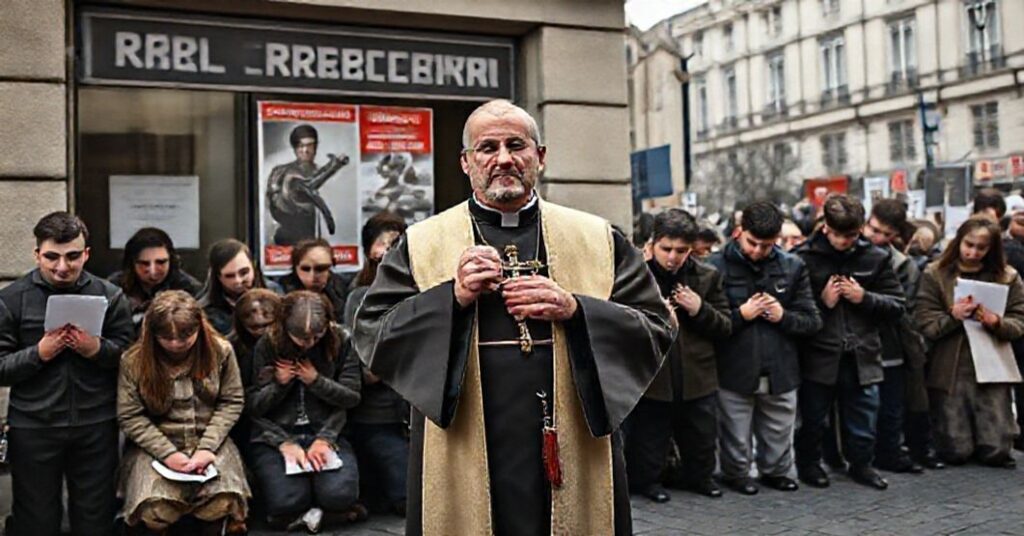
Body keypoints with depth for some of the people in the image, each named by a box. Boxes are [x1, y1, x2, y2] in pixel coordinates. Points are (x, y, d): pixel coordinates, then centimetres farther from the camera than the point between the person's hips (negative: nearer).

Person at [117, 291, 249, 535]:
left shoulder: (220, 350, -5)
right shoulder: (134, 360, -7)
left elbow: (232, 402, 0)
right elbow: (129, 416, -5)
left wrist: (207, 446, -12)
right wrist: (167, 453, -15)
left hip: (209, 440, 1)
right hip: (155, 444, 0)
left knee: (224, 503, -27)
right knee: (154, 510, -29)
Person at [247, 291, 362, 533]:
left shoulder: (340, 340, -3)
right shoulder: (267, 345, -5)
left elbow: (352, 397, 1)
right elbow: (253, 407, 0)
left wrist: (316, 381, -14)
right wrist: (284, 433, -16)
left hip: (326, 432, 1)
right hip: (275, 436, -1)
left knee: (339, 496, -25)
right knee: (286, 502, -28)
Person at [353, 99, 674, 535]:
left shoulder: (598, 239, 7)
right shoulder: (421, 244, 4)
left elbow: (656, 330, 3)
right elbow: (370, 334, 0)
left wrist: (574, 310, -13)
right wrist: (451, 297, -14)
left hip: (573, 455, 1)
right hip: (465, 462, -1)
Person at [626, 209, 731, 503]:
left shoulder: (708, 277, 1)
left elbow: (726, 327, 4)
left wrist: (700, 310, -14)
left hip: (697, 378, 3)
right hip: (651, 377, -3)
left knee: (702, 438, 18)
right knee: (649, 438, 10)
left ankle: (697, 476, 41)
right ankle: (645, 480, 32)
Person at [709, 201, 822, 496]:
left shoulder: (792, 267, 4)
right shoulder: (717, 267, -7)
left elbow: (813, 321, 5)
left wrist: (783, 316, -13)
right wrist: (741, 315, -16)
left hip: (781, 372, 3)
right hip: (735, 372, -3)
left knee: (779, 436, 17)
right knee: (736, 439, 10)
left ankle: (776, 471, 39)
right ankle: (735, 474, 32)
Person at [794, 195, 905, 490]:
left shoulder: (876, 258, 2)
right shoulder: (804, 258, -6)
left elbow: (897, 306, 5)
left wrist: (864, 297, -10)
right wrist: (821, 302, -15)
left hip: (862, 357, 2)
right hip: (818, 357, -2)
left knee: (863, 421, 13)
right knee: (813, 419, 11)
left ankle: (861, 464, 34)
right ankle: (808, 463, 32)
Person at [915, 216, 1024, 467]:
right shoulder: (935, 273, -2)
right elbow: (924, 324, -7)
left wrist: (997, 323, -20)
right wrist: (952, 316, -24)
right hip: (949, 371, -1)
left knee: (996, 451, -1)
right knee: (955, 452, 1)